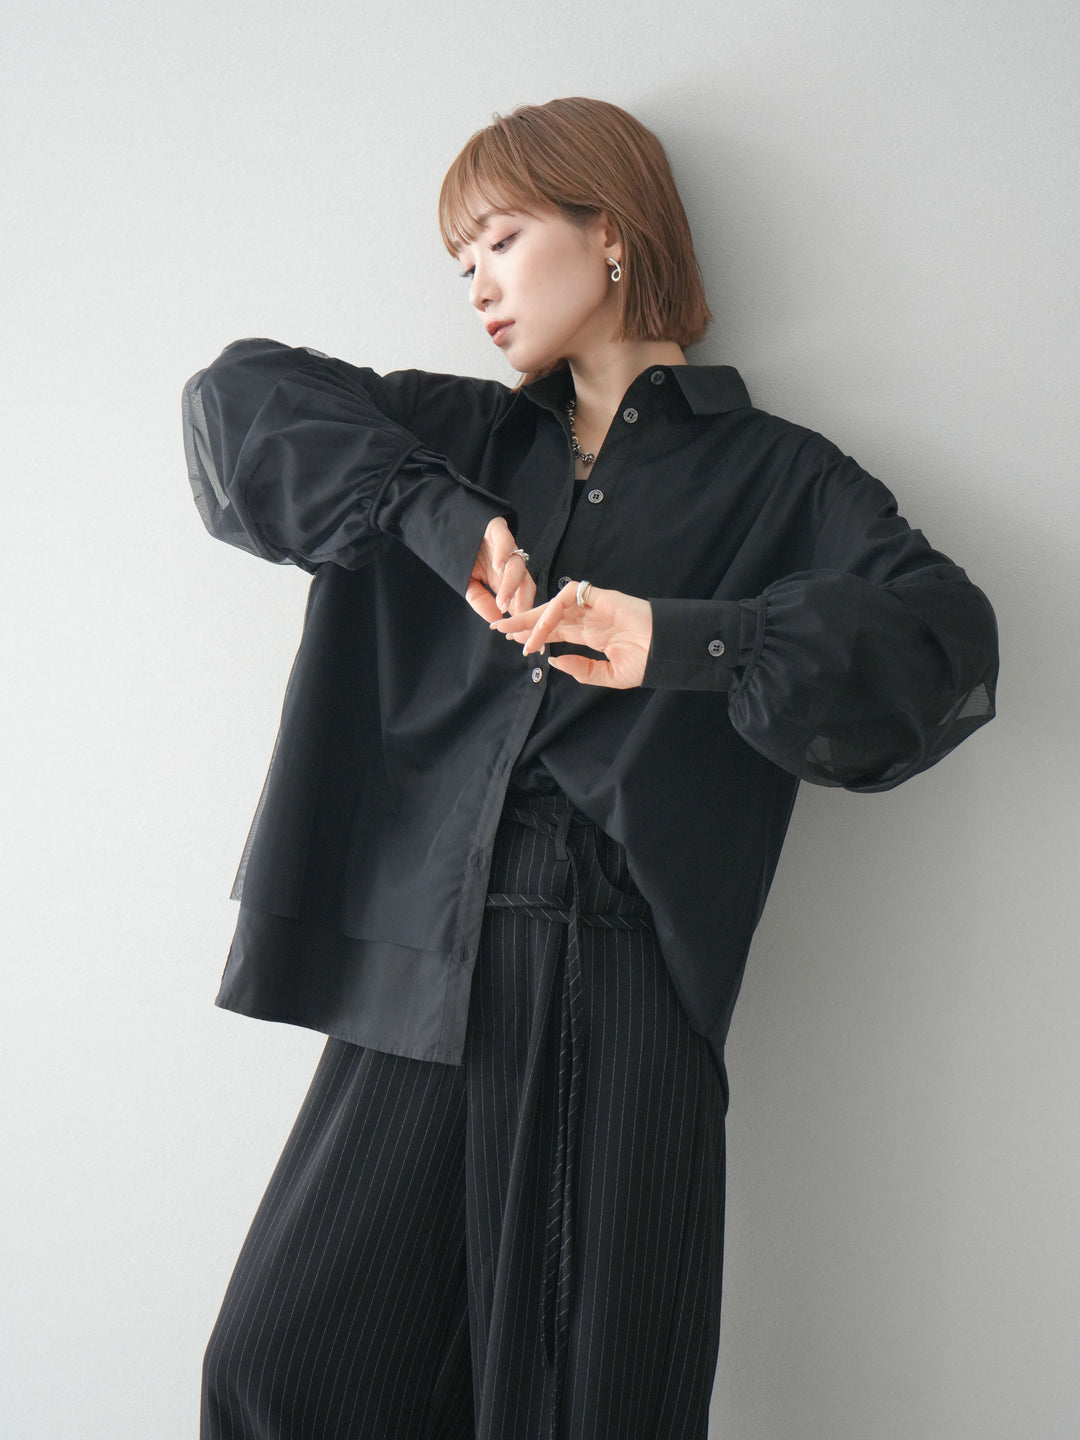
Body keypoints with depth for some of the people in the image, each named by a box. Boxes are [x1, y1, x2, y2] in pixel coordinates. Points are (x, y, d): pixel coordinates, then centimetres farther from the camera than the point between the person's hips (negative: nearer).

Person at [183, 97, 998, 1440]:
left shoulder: (775, 481, 8)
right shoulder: (459, 444, 19)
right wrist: (438, 519, -4)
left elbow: (946, 642, -7)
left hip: (626, 989, -3)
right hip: (419, 972, 3)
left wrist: (685, 646, -19)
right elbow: (241, 397, 9)